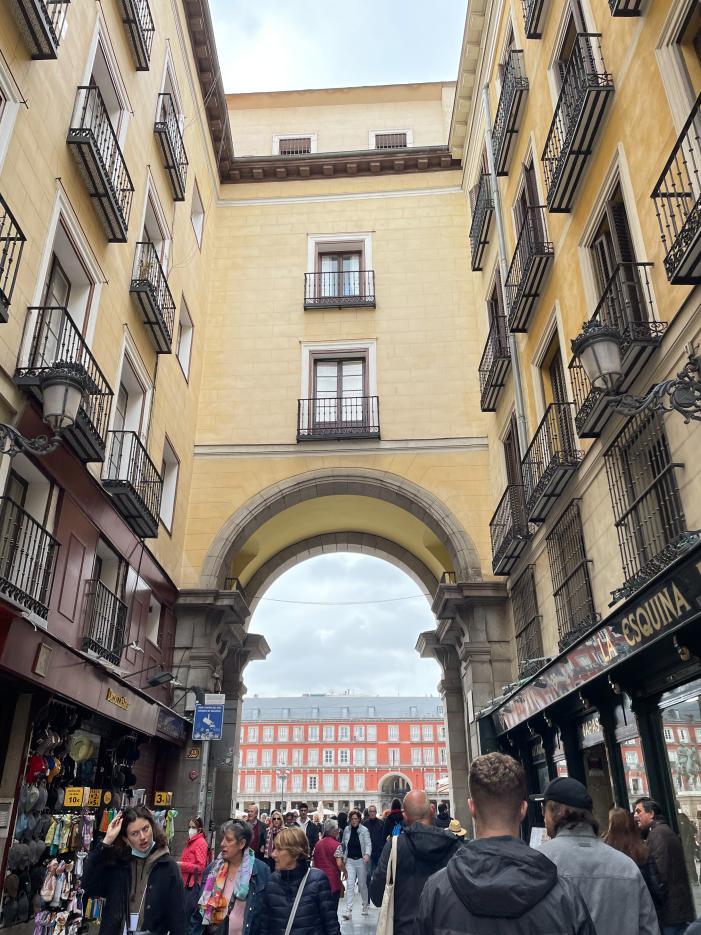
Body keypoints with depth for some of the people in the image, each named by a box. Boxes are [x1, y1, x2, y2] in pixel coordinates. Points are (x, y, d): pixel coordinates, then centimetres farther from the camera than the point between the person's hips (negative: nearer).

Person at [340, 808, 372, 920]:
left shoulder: (364, 830, -7)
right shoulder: (347, 829, 3)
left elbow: (368, 844, -15)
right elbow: (343, 844, 13)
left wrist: (367, 854, -32)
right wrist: (341, 856, 8)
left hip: (361, 861, -2)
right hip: (349, 861, 2)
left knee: (362, 884, 10)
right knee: (349, 884, -8)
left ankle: (365, 905, 32)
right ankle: (348, 910, -7)